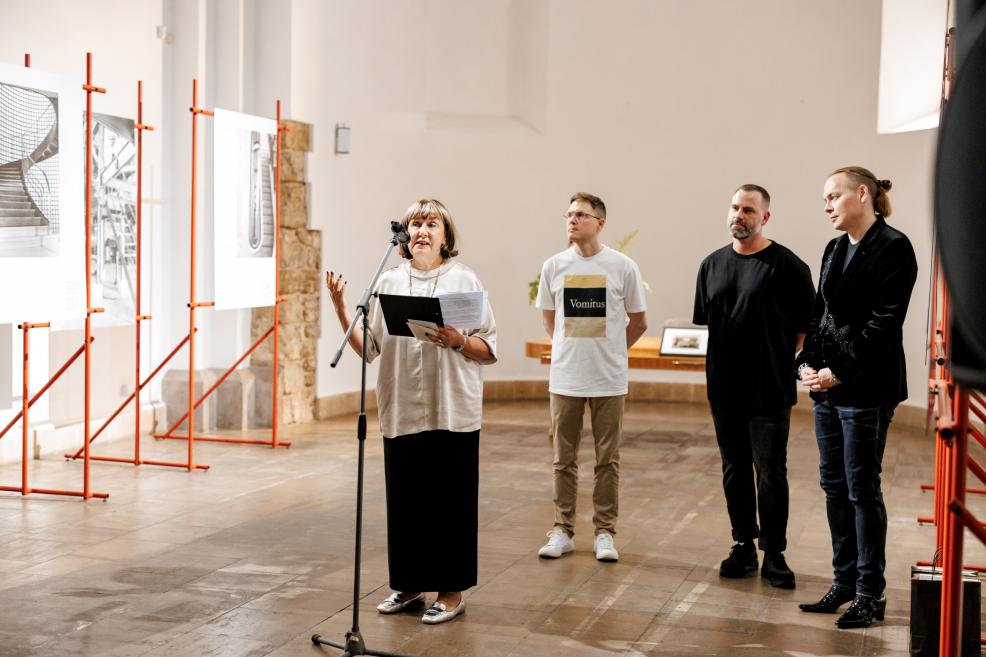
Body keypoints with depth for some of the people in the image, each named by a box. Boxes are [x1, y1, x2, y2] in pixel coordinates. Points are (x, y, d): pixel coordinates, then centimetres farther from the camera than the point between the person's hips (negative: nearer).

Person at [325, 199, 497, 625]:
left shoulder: (464, 280, 2)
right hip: (401, 411, 3)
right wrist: (340, 309, -3)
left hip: (452, 413, -3)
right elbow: (368, 348, 6)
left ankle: (451, 590, 14)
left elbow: (489, 349, 1)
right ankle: (409, 584, 23)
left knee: (450, 500, 1)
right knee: (404, 499, 8)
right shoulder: (388, 283, 10)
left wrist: (459, 341, -17)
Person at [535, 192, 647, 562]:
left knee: (607, 461, 6)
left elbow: (638, 323, 7)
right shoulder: (554, 266, 1)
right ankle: (562, 531, 17)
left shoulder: (622, 267, -4)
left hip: (608, 380, -1)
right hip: (565, 379, 2)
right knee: (564, 459, 8)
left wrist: (609, 351, 10)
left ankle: (604, 533, 15)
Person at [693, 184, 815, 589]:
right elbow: (702, 323, 18)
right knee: (735, 472, 12)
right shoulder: (713, 264, 12)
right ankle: (743, 547, 23)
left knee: (771, 476, -1)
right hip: (725, 388, 5)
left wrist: (782, 359, -6)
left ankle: (773, 555, 9)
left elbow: (807, 327, -3)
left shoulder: (786, 265, -5)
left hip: (770, 391, -5)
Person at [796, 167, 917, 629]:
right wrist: (808, 362, 0)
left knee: (862, 489, -2)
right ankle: (844, 581, 23)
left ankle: (871, 594, 8)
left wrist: (839, 372, -17)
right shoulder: (835, 250, 14)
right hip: (827, 385, 8)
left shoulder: (892, 248, -10)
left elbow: (884, 323, -16)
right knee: (834, 486, 12)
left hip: (866, 390, -8)